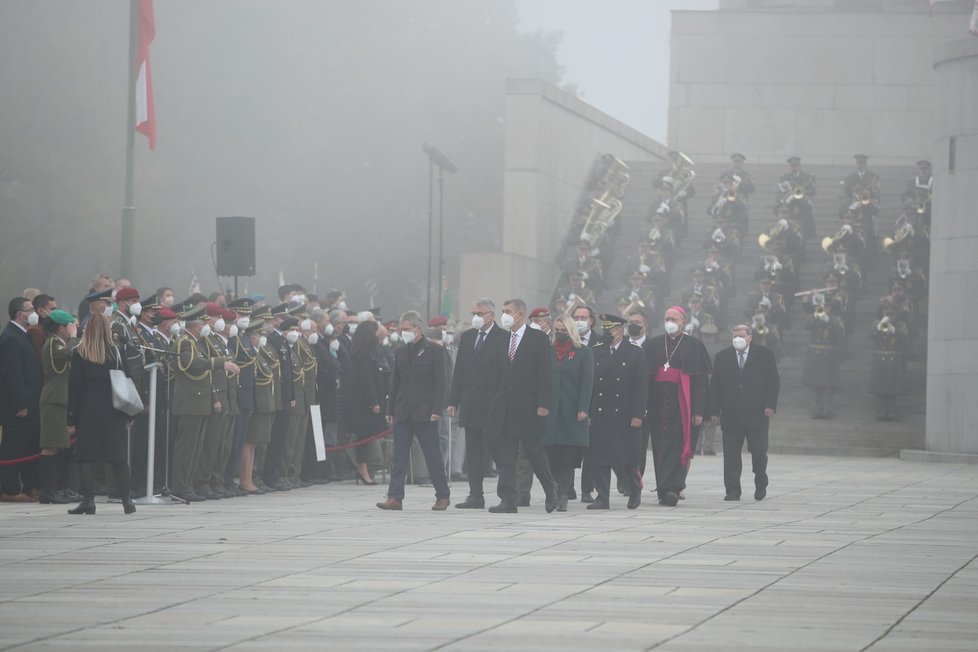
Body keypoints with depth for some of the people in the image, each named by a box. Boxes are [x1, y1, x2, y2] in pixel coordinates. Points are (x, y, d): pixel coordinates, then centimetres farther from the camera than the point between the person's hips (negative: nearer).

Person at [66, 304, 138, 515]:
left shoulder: (79, 354, -4)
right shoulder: (117, 352, 2)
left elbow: (74, 387, -4)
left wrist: (71, 419, -1)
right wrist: (129, 414, 10)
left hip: (88, 410, -2)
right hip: (114, 412, 2)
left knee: (86, 456, 2)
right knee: (119, 457, 6)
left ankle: (88, 500, -4)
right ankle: (127, 501, 6)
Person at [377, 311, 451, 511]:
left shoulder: (435, 351, -3)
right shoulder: (401, 353, 13)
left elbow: (441, 383, -7)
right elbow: (395, 383, 17)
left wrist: (437, 410, -14)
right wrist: (391, 410, 11)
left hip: (425, 413, -5)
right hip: (403, 413, 5)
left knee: (433, 456, 2)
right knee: (399, 457, -2)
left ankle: (443, 496, 12)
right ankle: (395, 497, -5)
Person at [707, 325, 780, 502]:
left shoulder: (764, 355, 6)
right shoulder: (722, 357, 11)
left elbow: (773, 382, 4)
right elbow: (715, 386, 9)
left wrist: (770, 405, -8)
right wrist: (713, 410, 1)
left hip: (757, 413, -2)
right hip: (731, 413, 2)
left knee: (759, 451, -1)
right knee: (731, 454, -2)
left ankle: (761, 485, 22)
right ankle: (732, 491, 2)